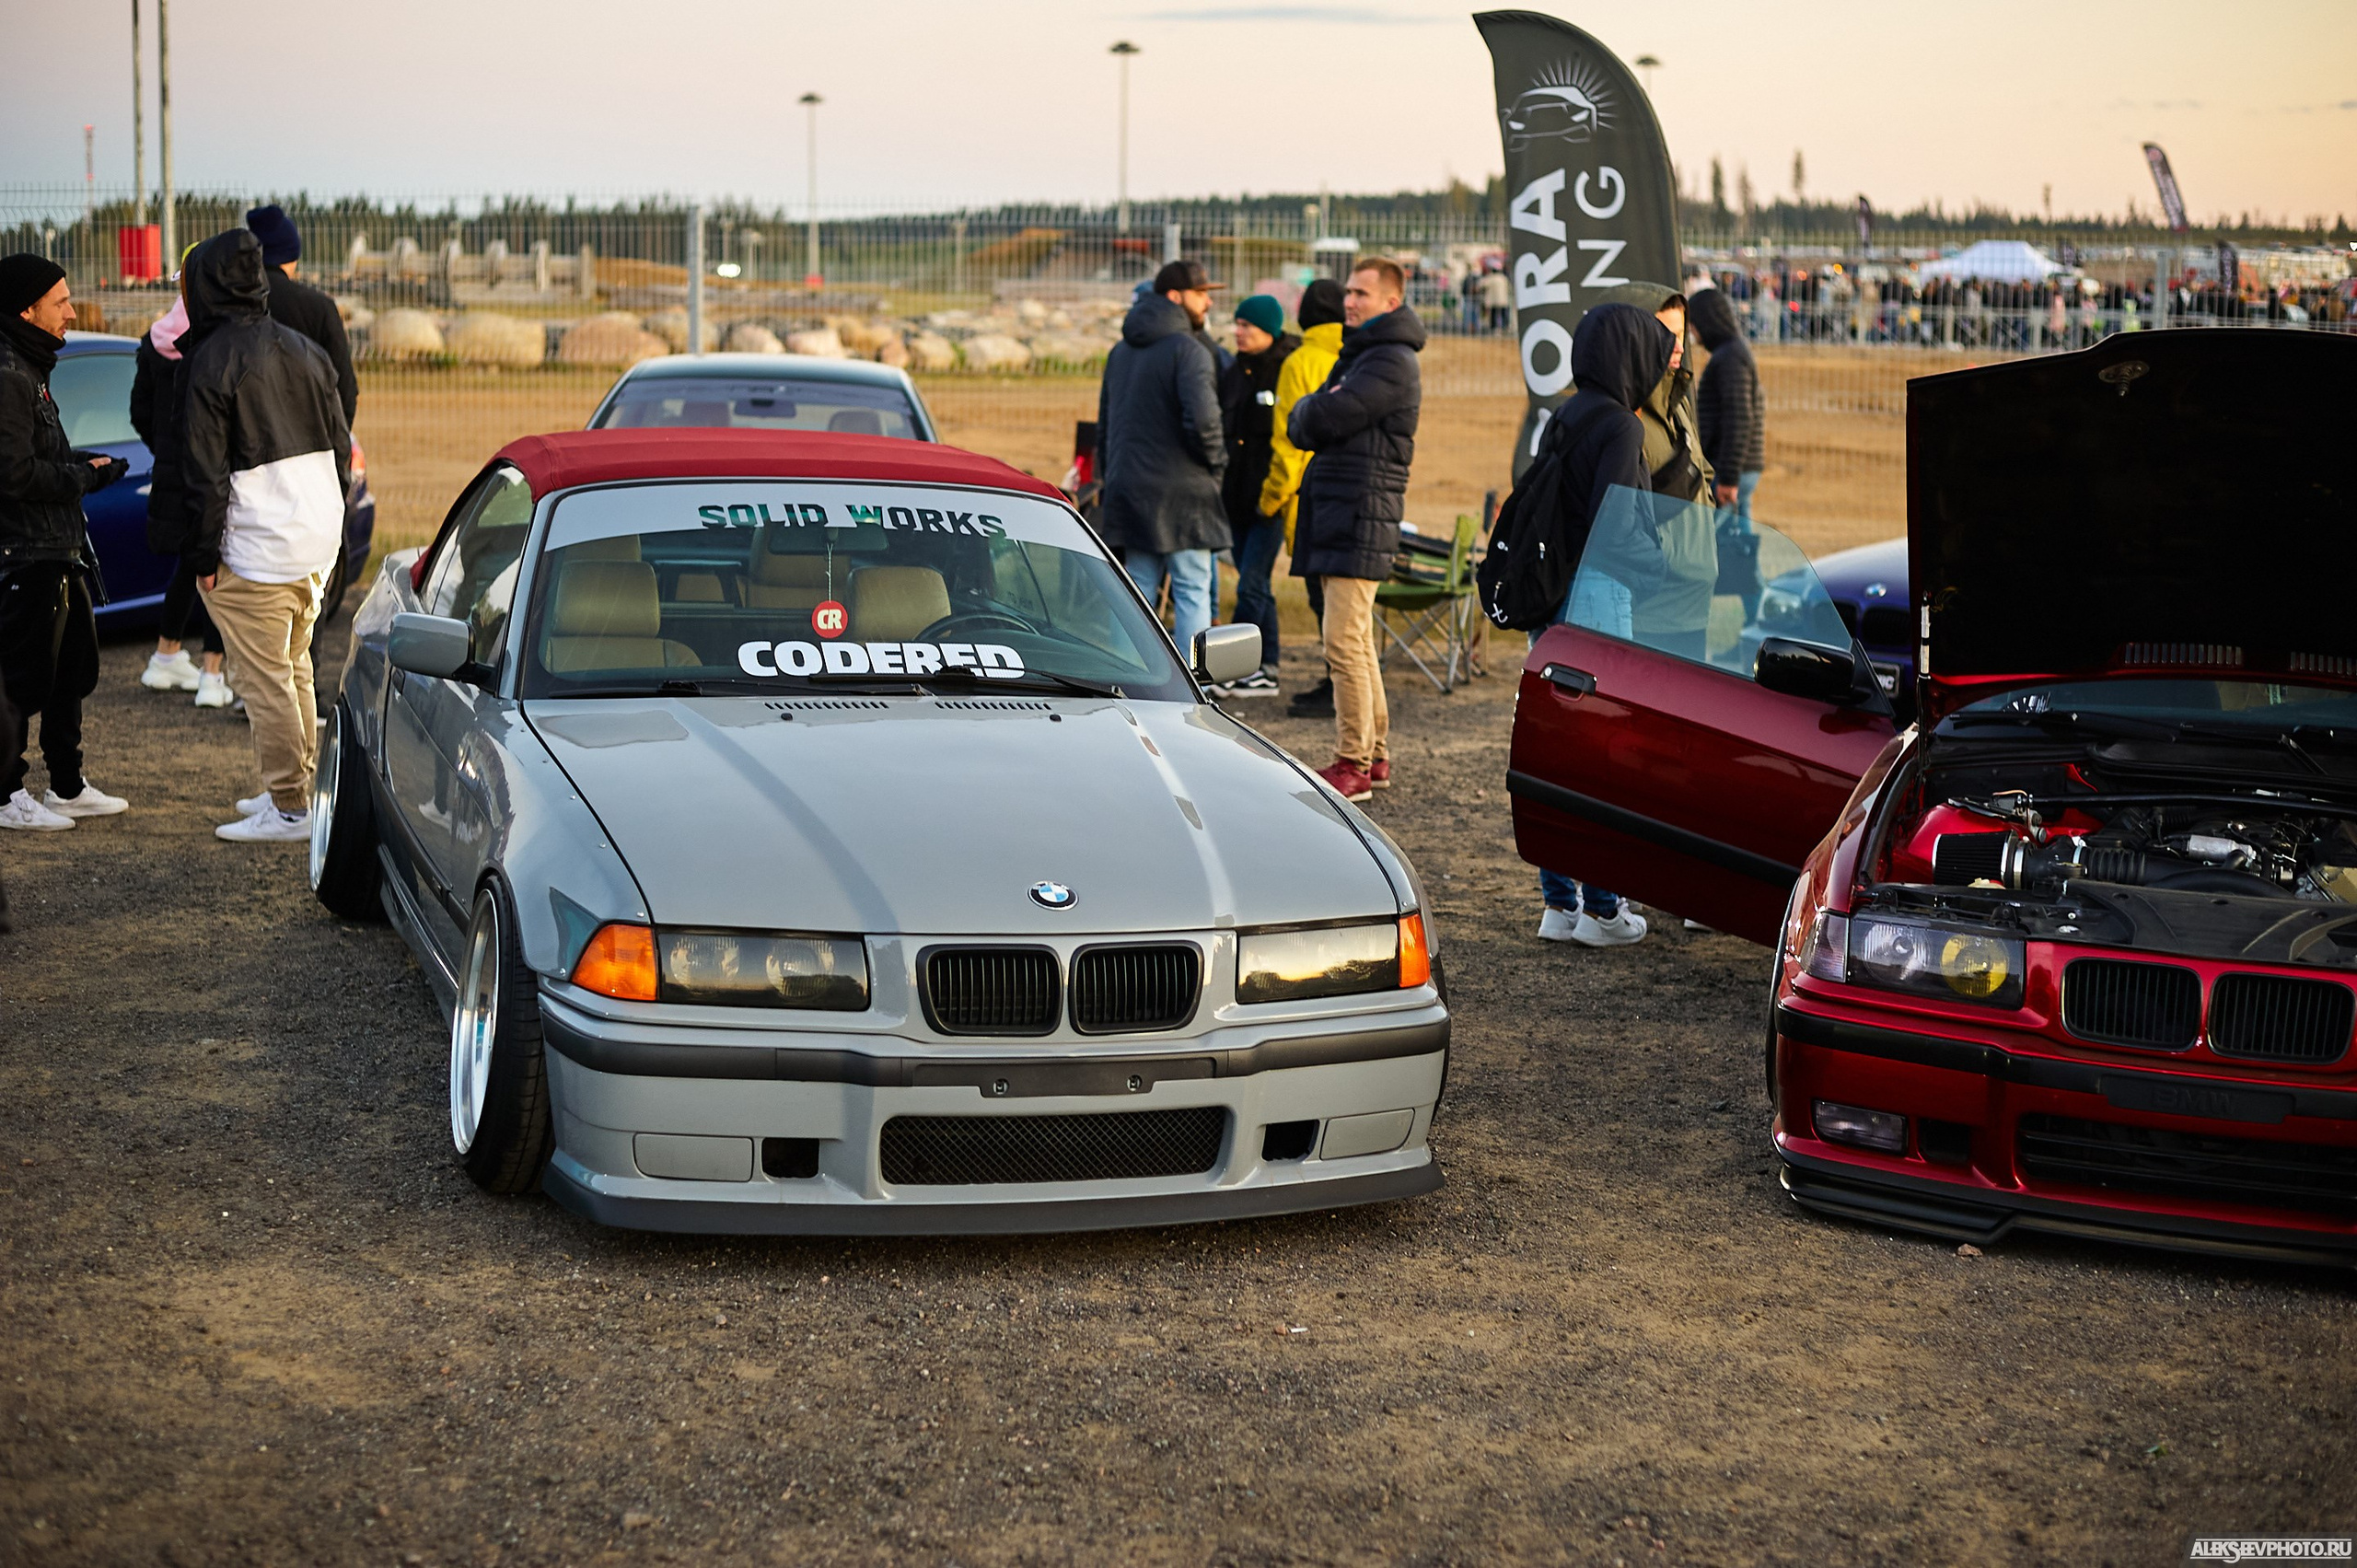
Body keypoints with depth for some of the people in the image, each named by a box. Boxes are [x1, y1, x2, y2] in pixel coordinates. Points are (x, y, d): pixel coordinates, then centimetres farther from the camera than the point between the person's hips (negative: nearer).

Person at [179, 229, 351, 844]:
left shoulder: (214, 361, -12)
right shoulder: (306, 351, 9)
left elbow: (206, 473, -13)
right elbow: (341, 449, 14)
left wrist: (204, 556, -7)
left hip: (254, 551, -7)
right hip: (318, 542, 8)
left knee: (267, 681, -2)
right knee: (296, 668, 20)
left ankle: (289, 809, 0)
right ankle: (302, 786, 27)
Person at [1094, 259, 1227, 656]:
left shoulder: (1121, 351, 15)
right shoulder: (1188, 350, -11)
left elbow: (1104, 422, 21)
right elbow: (1202, 418, -23)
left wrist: (1111, 477, 24)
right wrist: (1217, 462, -7)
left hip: (1128, 488, 7)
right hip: (1181, 494, -7)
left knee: (1138, 590, 10)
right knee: (1192, 590, -2)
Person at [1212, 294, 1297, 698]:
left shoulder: (1290, 370, -10)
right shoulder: (1234, 372, 12)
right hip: (1239, 494, 8)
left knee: (1251, 585, -9)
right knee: (1255, 585, 11)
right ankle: (1265, 672, 16)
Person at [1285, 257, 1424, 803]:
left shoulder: (1392, 363, -11)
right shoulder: (1357, 355, 22)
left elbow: (1322, 419, -21)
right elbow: (1300, 429, 16)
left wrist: (1312, 410, 1)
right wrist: (1316, 413, -5)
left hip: (1362, 516, -10)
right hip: (1337, 513, 10)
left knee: (1344, 644, -11)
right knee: (1357, 643, 13)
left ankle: (1352, 767, -9)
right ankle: (1375, 756, 20)